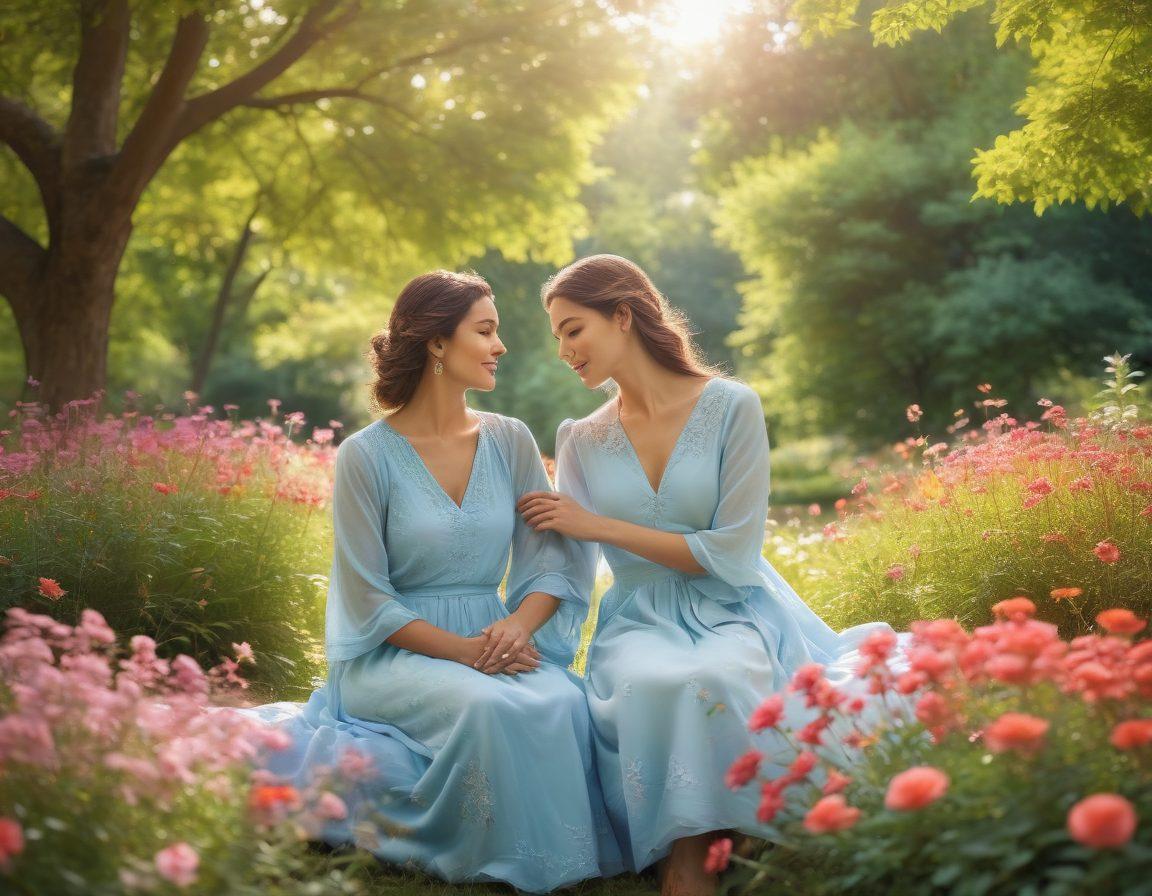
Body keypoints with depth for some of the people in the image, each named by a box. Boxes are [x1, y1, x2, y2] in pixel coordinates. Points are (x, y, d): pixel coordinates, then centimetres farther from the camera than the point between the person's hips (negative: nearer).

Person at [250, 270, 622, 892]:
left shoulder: (510, 441, 6)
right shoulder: (367, 455, -6)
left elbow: (551, 559, 3)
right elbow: (367, 598, -7)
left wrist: (519, 624, -19)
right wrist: (461, 651, -18)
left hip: (495, 639, 4)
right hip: (396, 652, -4)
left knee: (562, 704, -30)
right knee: (489, 708, -35)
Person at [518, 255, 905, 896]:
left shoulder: (732, 407, -4)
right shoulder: (582, 441, 9)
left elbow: (733, 555, -10)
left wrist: (600, 525, -10)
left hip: (733, 611, -2)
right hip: (638, 621, 2)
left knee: (718, 678, -38)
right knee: (648, 684, -35)